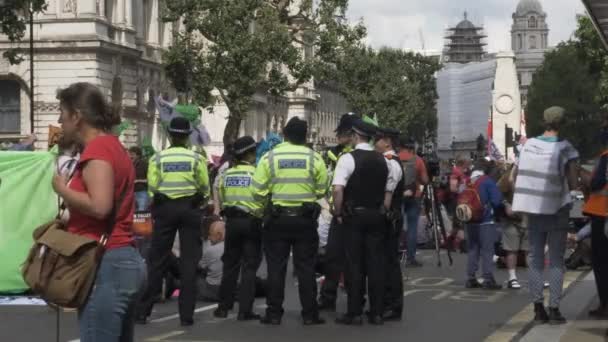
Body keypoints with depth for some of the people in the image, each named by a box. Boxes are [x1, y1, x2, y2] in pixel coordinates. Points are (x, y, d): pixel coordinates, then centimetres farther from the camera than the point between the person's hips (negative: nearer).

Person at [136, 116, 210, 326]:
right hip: (190, 207, 0)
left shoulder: (158, 158, -3)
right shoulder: (196, 158, -2)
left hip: (165, 207, 0)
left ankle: (143, 311, 8)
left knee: (156, 260, 7)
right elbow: (205, 187, -1)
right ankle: (186, 314, 2)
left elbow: (152, 187, -4)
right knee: (189, 260, 5)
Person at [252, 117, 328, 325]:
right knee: (305, 267, 6)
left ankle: (274, 313, 6)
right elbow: (322, 190, -3)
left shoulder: (270, 157, -5)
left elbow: (258, 191, -7)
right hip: (305, 218, 0)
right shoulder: (314, 158, -4)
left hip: (278, 218, 0)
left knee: (276, 267, 6)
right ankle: (309, 314, 8)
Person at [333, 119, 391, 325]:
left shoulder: (348, 159, -10)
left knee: (354, 264, 0)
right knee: (376, 263, 6)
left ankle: (354, 313, 1)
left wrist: (338, 213, -7)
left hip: (354, 215, -4)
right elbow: (389, 190, 9)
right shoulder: (382, 160, 7)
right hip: (377, 216, 4)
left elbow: (338, 189, -18)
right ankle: (376, 312, 8)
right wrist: (382, 211, 14)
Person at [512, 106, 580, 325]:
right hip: (556, 210, -4)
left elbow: (515, 176, 6)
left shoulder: (529, 145, 1)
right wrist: (575, 178, 8)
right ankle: (554, 309, 0)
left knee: (536, 259, 9)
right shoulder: (565, 149, -11)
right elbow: (573, 184, -13)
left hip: (533, 210, 4)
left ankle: (538, 309, 7)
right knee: (556, 261, 3)